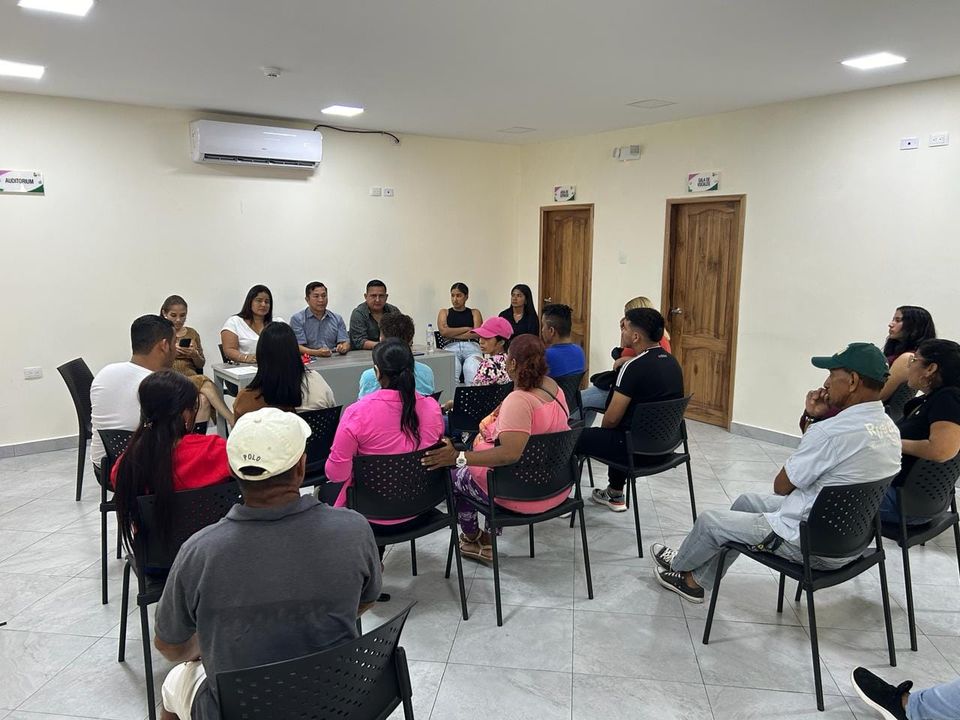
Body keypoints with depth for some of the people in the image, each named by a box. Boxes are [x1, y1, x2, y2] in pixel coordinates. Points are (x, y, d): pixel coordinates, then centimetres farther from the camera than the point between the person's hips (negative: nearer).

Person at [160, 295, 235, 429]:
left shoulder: (192, 334, 16)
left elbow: (201, 364, 17)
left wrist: (194, 355, -5)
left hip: (192, 377, 3)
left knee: (204, 400, -34)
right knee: (206, 384, -32)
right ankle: (235, 423, -36)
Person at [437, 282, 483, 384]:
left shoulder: (474, 313, 21)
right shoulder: (444, 312, 21)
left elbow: (477, 333, 3)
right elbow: (443, 332, 2)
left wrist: (452, 335, 0)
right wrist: (467, 328, 4)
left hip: (471, 346, 0)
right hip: (451, 347, 0)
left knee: (474, 375, -34)